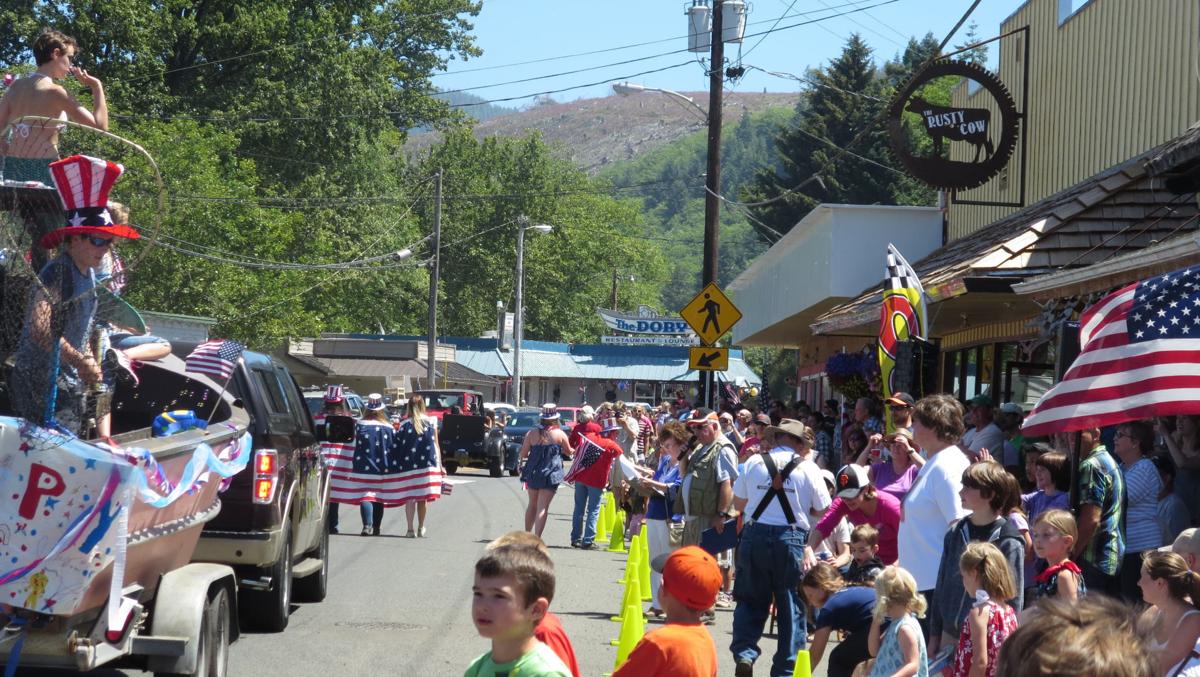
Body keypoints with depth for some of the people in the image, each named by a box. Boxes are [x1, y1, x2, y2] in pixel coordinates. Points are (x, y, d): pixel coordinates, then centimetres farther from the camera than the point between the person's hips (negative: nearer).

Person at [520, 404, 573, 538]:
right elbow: (569, 452, 8)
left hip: (532, 473, 3)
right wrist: (576, 450, 30)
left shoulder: (532, 433, 0)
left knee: (532, 505, 19)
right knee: (542, 507, -5)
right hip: (550, 476, -3)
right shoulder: (560, 434, -5)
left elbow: (523, 454, 1)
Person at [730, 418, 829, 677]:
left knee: (751, 600, 13)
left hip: (755, 535, 2)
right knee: (792, 607, 7)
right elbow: (822, 510, 4)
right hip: (792, 538, -2)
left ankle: (744, 652, -5)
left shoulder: (754, 462, 5)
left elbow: (738, 503, 13)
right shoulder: (808, 468, -1)